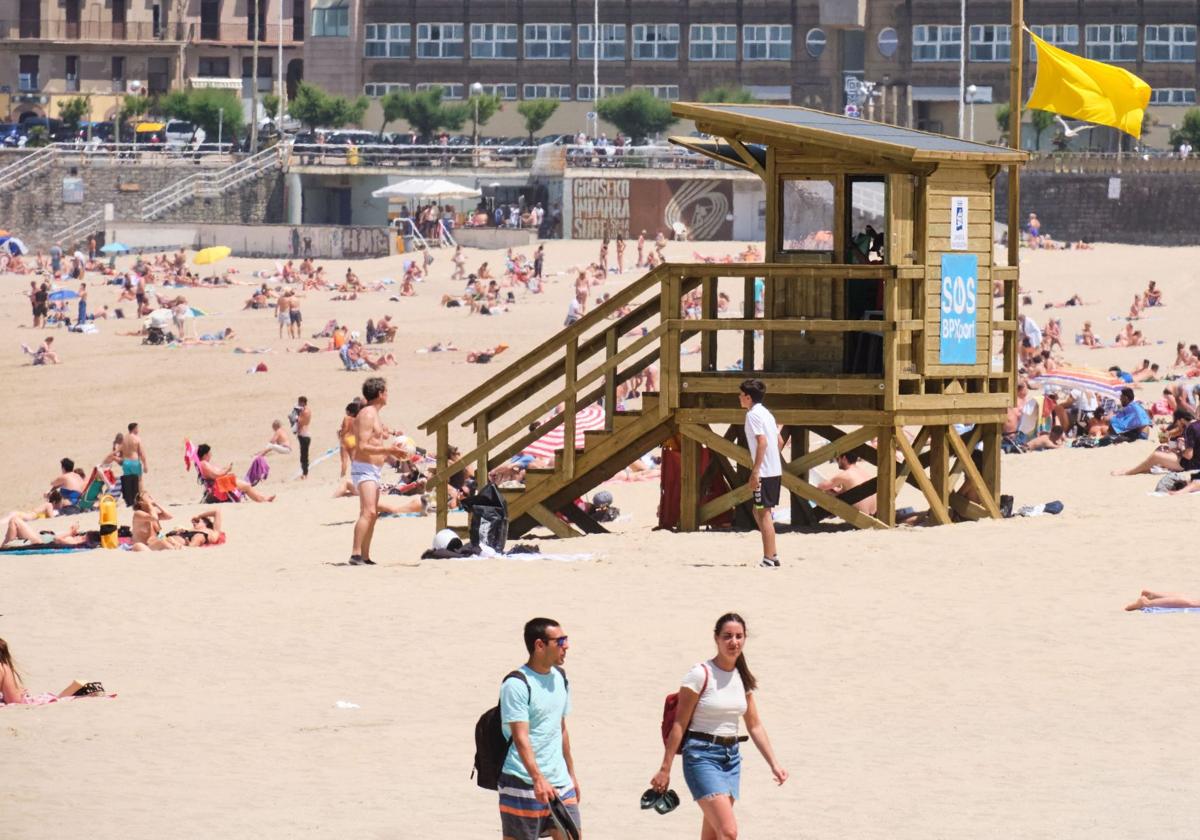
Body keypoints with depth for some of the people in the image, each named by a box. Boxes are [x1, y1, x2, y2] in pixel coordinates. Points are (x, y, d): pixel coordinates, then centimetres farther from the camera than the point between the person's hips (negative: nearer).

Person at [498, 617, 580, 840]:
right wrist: (538, 778, -34)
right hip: (523, 785, -7)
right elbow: (521, 737, -23)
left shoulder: (560, 678, 11)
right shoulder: (516, 685, -14)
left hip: (560, 782, 7)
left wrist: (571, 774, 23)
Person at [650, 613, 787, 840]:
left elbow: (755, 726, 17)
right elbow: (679, 724, -9)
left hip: (731, 757, 7)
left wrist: (773, 764, 11)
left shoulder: (743, 678, 10)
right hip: (702, 755, -7)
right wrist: (665, 769, -10)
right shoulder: (701, 675, -10)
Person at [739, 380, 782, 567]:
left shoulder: (753, 414, -11)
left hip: (764, 472, -9)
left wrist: (755, 471, -21)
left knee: (764, 513, -6)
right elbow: (778, 440, 19)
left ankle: (769, 559, -6)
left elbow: (762, 442, -21)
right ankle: (772, 555, 17)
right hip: (775, 470, 9)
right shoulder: (765, 413, 16)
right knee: (759, 512, 16)